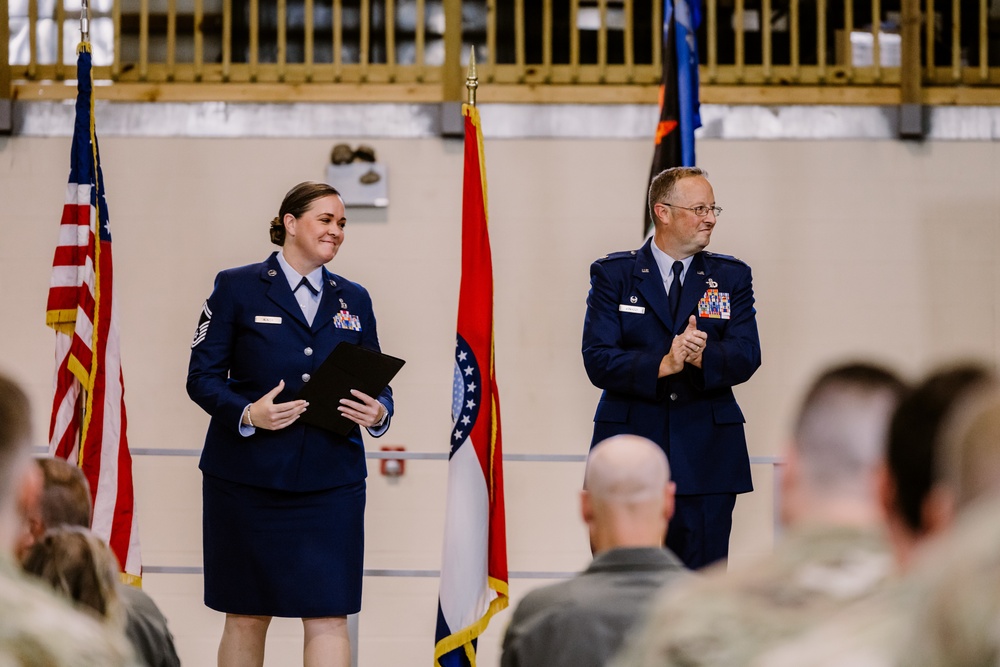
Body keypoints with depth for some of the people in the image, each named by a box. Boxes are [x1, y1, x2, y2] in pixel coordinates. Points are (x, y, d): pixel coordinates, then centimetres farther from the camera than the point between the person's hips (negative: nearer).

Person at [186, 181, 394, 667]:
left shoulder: (353, 299, 14)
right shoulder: (237, 288, 2)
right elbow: (202, 376, -1)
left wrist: (378, 412, -8)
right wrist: (247, 413, -19)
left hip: (330, 479, 3)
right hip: (247, 476, -2)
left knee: (328, 617, -5)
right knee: (246, 617, 5)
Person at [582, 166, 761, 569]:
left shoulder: (731, 277, 11)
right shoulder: (613, 274, 5)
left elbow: (747, 355, -1)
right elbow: (598, 360, -7)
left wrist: (703, 356, -22)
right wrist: (661, 365, -21)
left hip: (706, 458, 2)